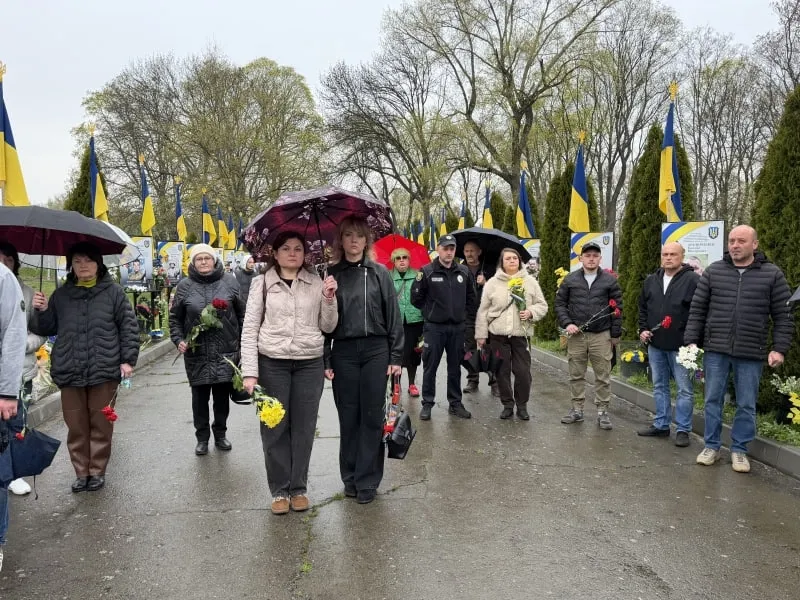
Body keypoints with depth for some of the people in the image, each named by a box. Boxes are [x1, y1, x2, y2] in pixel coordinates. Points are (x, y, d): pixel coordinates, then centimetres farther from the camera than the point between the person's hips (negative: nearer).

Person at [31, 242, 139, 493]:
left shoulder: (113, 291, 1)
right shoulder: (61, 295, 11)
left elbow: (128, 327, -1)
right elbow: (47, 329, 16)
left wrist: (128, 360, -7)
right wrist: (41, 311, -4)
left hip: (104, 370, -3)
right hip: (69, 372, 3)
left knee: (100, 425, 7)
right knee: (76, 426, 8)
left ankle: (97, 471, 21)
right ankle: (81, 472, 22)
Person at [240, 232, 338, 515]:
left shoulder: (317, 283, 5)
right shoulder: (262, 283, 1)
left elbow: (327, 327, 8)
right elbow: (249, 330, -1)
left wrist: (329, 298, -9)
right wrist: (250, 372, -7)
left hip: (310, 364, 1)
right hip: (272, 363, -1)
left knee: (304, 428, 8)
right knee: (275, 428, 6)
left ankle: (299, 488, 23)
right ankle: (280, 490, 21)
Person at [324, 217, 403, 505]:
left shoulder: (379, 273, 4)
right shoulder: (331, 274, 5)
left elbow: (393, 316, 3)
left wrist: (396, 356, -2)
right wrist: (324, 360, -2)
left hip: (375, 351, 0)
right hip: (343, 352, 1)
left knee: (372, 416, 4)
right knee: (348, 417, 8)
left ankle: (367, 481, 14)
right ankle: (350, 478, 22)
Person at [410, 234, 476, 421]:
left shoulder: (463, 272, 5)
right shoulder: (427, 271, -6)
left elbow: (471, 297, 17)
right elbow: (416, 298, -2)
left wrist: (463, 313, 9)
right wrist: (430, 312, 2)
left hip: (457, 327, 3)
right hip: (434, 327, -3)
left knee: (455, 367, 11)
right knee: (430, 367, 3)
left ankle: (455, 403, 22)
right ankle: (427, 403, 13)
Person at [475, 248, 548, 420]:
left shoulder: (530, 282, 5)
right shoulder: (492, 283, 4)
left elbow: (542, 305, 9)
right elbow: (483, 311, 4)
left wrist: (531, 312, -12)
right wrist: (481, 334, 1)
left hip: (521, 334, 0)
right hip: (498, 334, 0)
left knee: (523, 371, 0)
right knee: (502, 371, 6)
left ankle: (522, 405, 19)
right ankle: (507, 405, 21)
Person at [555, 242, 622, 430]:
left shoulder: (609, 280, 1)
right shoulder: (570, 280, 4)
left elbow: (617, 308, 3)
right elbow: (560, 303, 7)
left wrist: (615, 334, 1)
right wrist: (567, 323, -7)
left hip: (601, 336, -1)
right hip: (576, 335, 1)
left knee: (603, 376, 3)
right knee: (576, 375, 9)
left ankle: (602, 411, 13)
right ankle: (577, 409, 20)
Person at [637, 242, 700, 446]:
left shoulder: (692, 280, -8)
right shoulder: (651, 281, 11)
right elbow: (643, 308, 20)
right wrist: (642, 329, 8)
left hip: (681, 346, -6)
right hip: (655, 345, 6)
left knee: (684, 389, 1)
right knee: (659, 387, 14)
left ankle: (683, 430, 10)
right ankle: (661, 425, 24)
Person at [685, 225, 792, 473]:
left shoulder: (772, 275, 0)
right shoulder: (713, 271, 3)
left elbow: (783, 316, 1)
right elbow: (697, 310, 5)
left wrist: (780, 349, -6)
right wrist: (691, 341, -1)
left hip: (751, 354, -1)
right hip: (715, 350, 1)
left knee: (746, 405, 8)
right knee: (713, 400, 9)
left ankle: (739, 450, 23)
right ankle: (711, 446, 22)